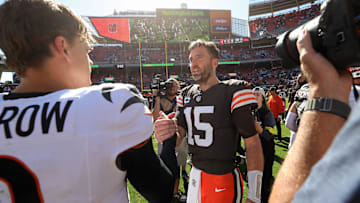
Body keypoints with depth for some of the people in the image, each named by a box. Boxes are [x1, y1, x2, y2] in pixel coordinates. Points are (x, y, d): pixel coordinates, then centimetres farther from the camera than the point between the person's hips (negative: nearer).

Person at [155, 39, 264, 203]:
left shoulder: (233, 92, -14)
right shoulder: (186, 95, 5)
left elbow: (252, 143, -15)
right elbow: (179, 133, 1)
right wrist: (167, 132, -23)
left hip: (222, 180, -5)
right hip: (195, 176, 6)